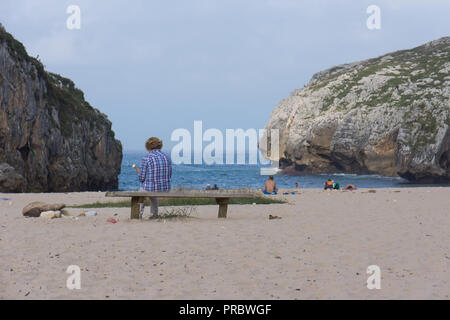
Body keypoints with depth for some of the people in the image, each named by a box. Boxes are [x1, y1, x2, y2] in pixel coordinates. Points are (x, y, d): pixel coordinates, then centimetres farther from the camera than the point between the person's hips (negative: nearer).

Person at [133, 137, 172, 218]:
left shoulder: (146, 159, -12)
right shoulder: (167, 157, 4)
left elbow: (142, 178, -9)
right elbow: (169, 176, 11)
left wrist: (139, 172, 12)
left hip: (149, 189, -4)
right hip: (166, 190, 4)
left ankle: (140, 214, 41)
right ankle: (155, 214, 45)